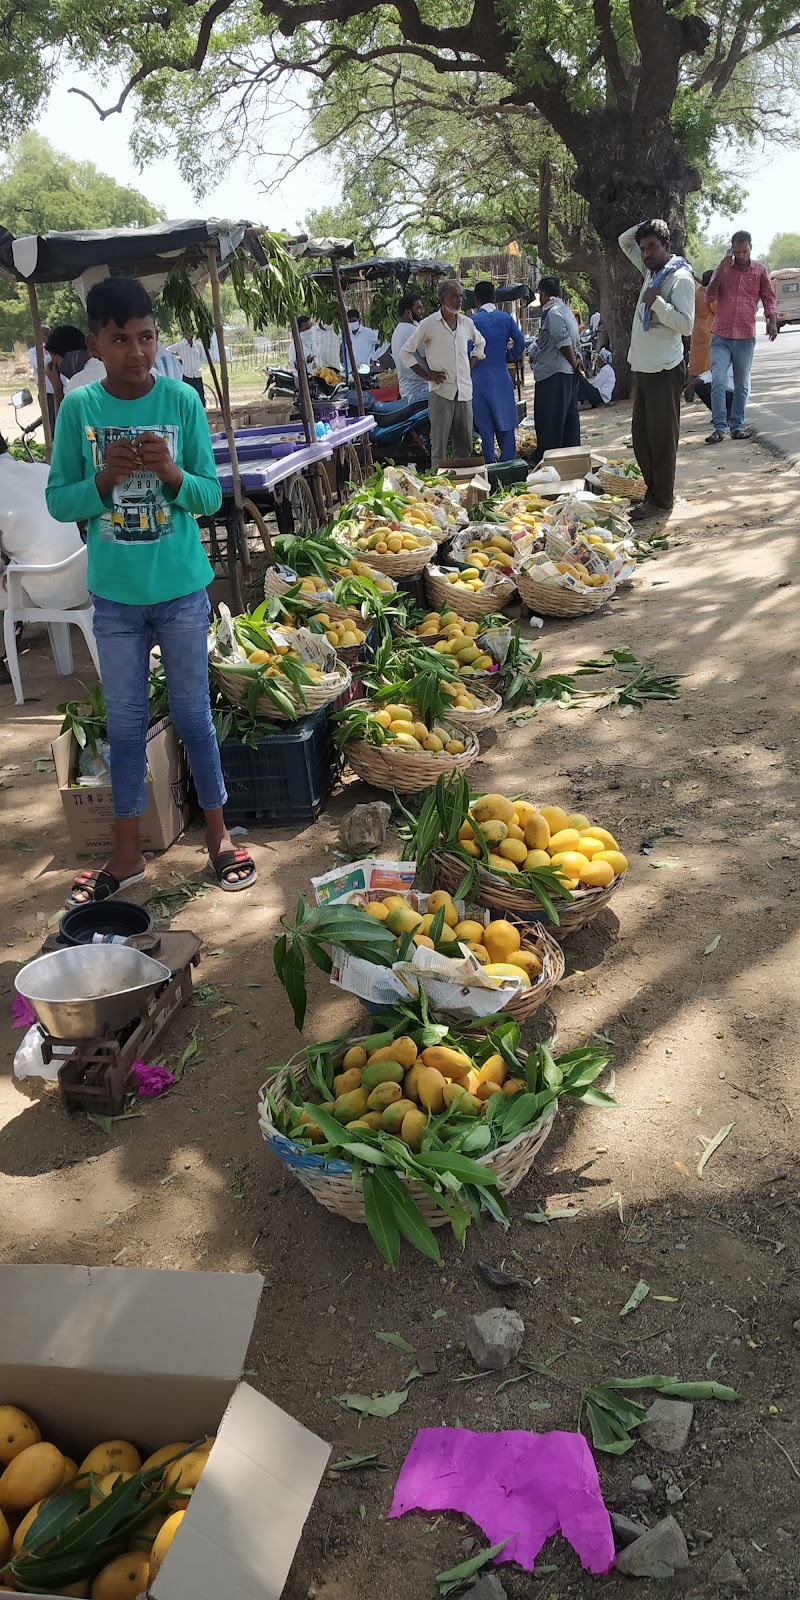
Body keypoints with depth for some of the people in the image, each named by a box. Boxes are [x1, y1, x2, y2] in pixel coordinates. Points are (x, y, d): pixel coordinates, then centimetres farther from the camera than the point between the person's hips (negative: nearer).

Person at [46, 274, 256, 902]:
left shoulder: (183, 400, -6)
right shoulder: (79, 408, -4)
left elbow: (211, 496, -3)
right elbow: (59, 502, -1)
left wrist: (172, 472, -22)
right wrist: (105, 478, -19)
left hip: (181, 588, -1)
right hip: (115, 593, 1)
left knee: (193, 713, 10)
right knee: (126, 721, 12)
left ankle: (218, 834, 27)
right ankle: (127, 853, 25)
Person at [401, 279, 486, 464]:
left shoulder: (467, 323, 10)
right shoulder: (428, 324, -4)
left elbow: (480, 343, 30)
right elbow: (406, 352, 0)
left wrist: (471, 364, 14)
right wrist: (426, 375, -6)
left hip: (464, 391, 5)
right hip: (441, 391, -5)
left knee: (465, 444, 9)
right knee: (439, 444, -5)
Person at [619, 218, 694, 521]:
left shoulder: (680, 277, -11)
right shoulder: (651, 270, 14)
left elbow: (686, 324, -18)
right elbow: (624, 241, 27)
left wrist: (656, 301, -19)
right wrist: (645, 226, 10)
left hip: (664, 371, -9)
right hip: (643, 368, 9)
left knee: (662, 438, -3)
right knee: (641, 436, 12)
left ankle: (661, 499, 3)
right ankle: (653, 490, 22)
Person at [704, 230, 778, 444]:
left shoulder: (760, 271, 7)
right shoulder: (722, 269, 7)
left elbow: (769, 298, 7)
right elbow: (709, 296, -1)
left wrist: (772, 321, -10)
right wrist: (721, 271, -13)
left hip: (746, 337, 1)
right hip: (720, 336, -1)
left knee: (741, 385, 7)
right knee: (717, 381, -13)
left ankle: (737, 426, 14)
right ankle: (719, 427, -10)